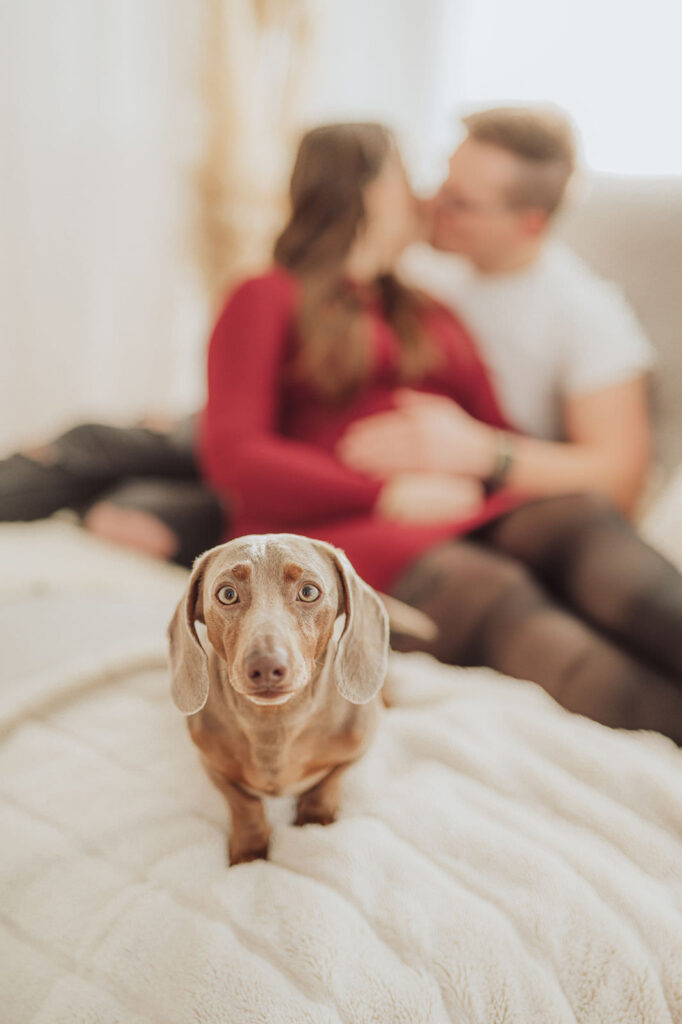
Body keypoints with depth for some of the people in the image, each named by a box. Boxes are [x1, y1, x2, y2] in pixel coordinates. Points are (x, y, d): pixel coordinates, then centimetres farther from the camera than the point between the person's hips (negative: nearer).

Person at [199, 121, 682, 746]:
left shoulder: (431, 317, 30)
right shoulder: (268, 299, 14)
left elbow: (512, 448, 21)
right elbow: (233, 457, -2)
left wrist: (480, 453, -6)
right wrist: (392, 495, -11)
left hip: (459, 513, 5)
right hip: (327, 528, -4)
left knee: (584, 521, -28)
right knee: (492, 596, -35)